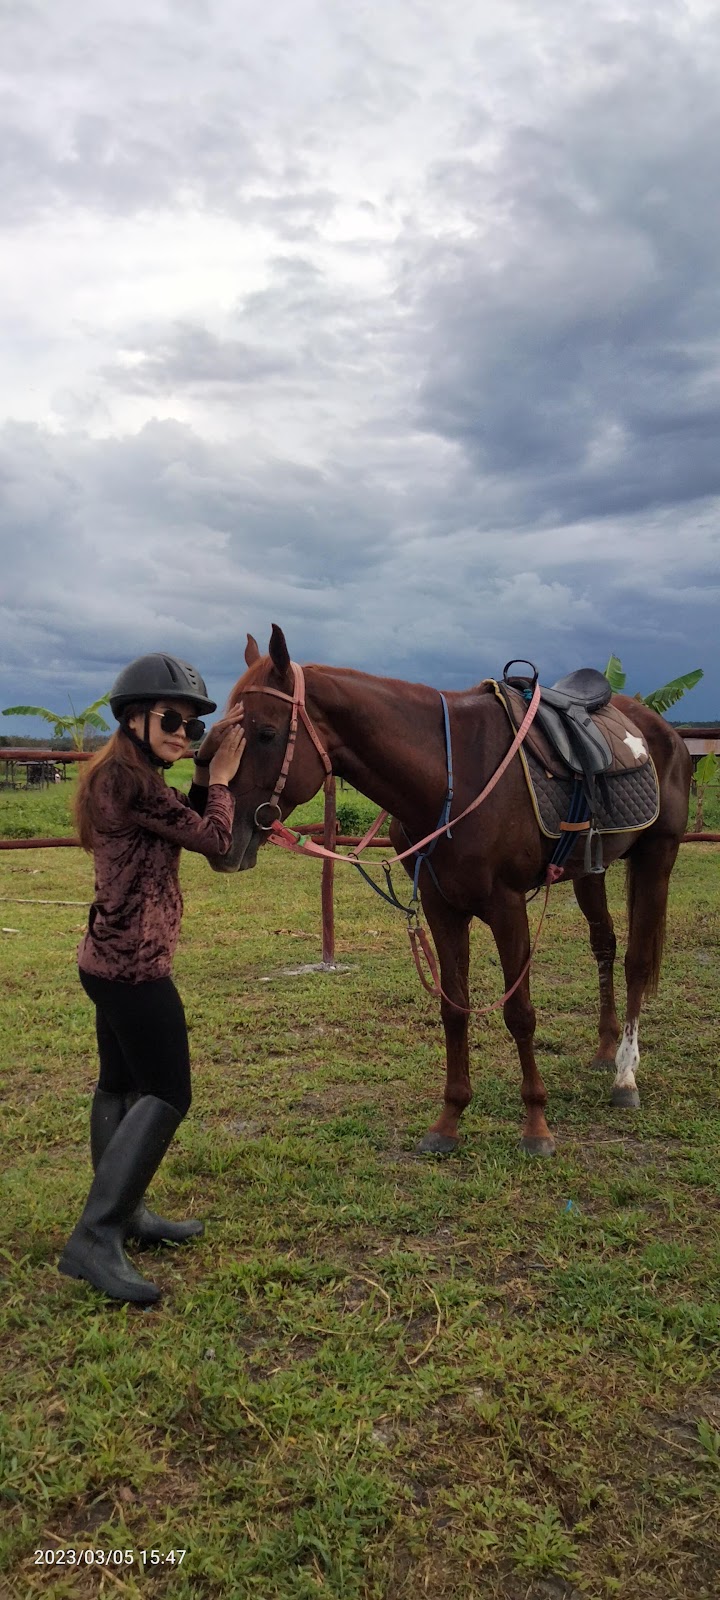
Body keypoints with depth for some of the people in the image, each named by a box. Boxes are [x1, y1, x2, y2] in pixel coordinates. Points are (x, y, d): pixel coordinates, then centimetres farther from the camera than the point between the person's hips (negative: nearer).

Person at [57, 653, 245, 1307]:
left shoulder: (124, 777, 12)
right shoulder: (131, 782, -20)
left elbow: (185, 823, 19)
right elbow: (214, 839, -14)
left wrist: (204, 775, 7)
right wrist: (220, 779, 1)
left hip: (112, 958, 11)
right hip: (135, 965, -11)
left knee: (122, 1086, 18)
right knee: (167, 1096, -6)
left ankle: (122, 1212, 33)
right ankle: (93, 1239, -4)